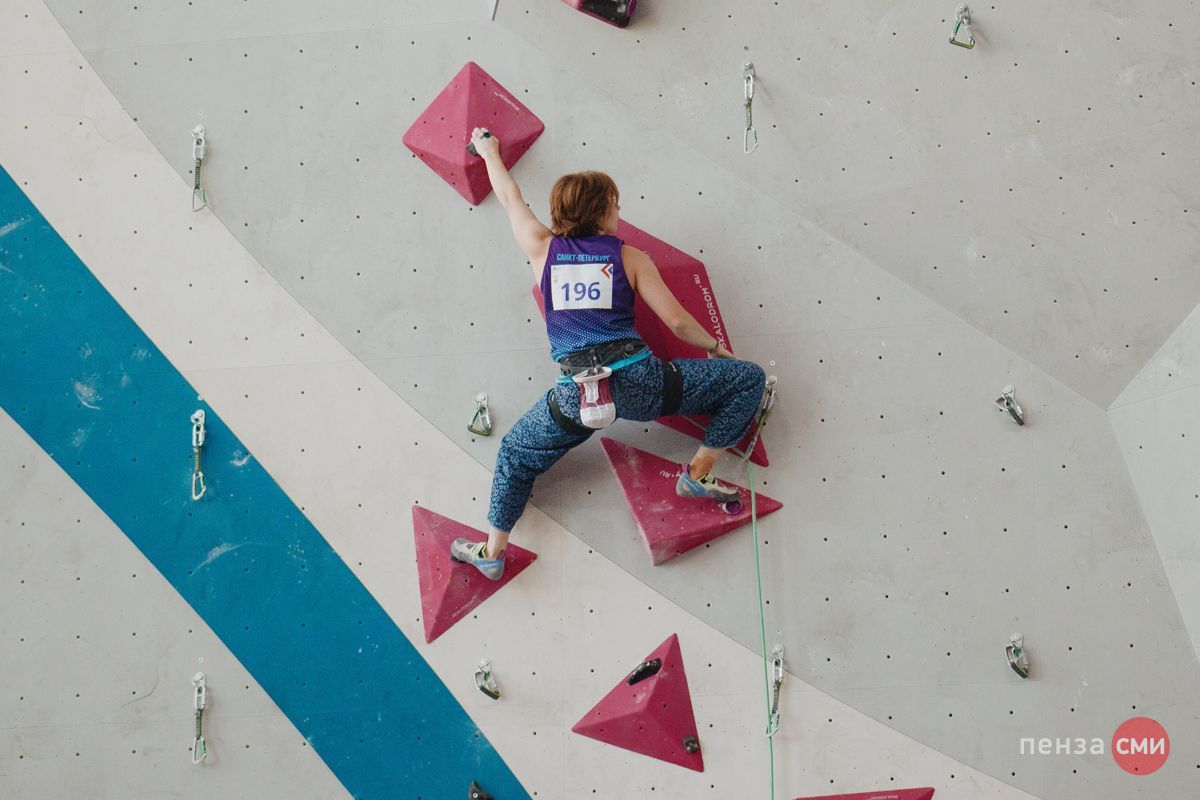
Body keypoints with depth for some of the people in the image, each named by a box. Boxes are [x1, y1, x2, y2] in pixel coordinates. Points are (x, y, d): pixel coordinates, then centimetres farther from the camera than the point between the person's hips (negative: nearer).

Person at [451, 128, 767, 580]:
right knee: (748, 377, 12)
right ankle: (699, 473, 9)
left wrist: (489, 152, 46)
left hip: (575, 393, 3)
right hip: (636, 382, -2)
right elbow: (678, 322, 4)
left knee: (515, 454, 29)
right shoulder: (630, 257, 6)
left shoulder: (543, 249, 10)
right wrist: (716, 347, 23)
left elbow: (510, 199, 28)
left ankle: (492, 552, 27)